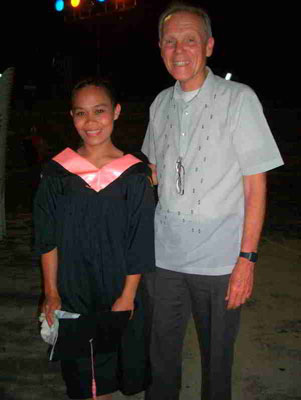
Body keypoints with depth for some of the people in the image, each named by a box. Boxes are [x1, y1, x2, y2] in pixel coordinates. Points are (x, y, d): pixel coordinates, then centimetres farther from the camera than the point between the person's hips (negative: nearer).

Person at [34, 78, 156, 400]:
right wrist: (51, 292, -5)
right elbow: (47, 239, -1)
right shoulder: (57, 172, -4)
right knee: (82, 371, 12)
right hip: (72, 292, 1)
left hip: (119, 292, 0)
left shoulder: (134, 174, -8)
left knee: (118, 359, 14)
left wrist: (127, 296, -9)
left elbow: (140, 243, -6)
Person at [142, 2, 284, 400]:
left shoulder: (239, 99, -8)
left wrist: (247, 258, -12)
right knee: (161, 354, 15)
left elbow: (256, 184, -9)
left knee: (217, 359, 12)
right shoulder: (161, 103, 6)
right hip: (163, 255, 4)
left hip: (219, 260, -4)